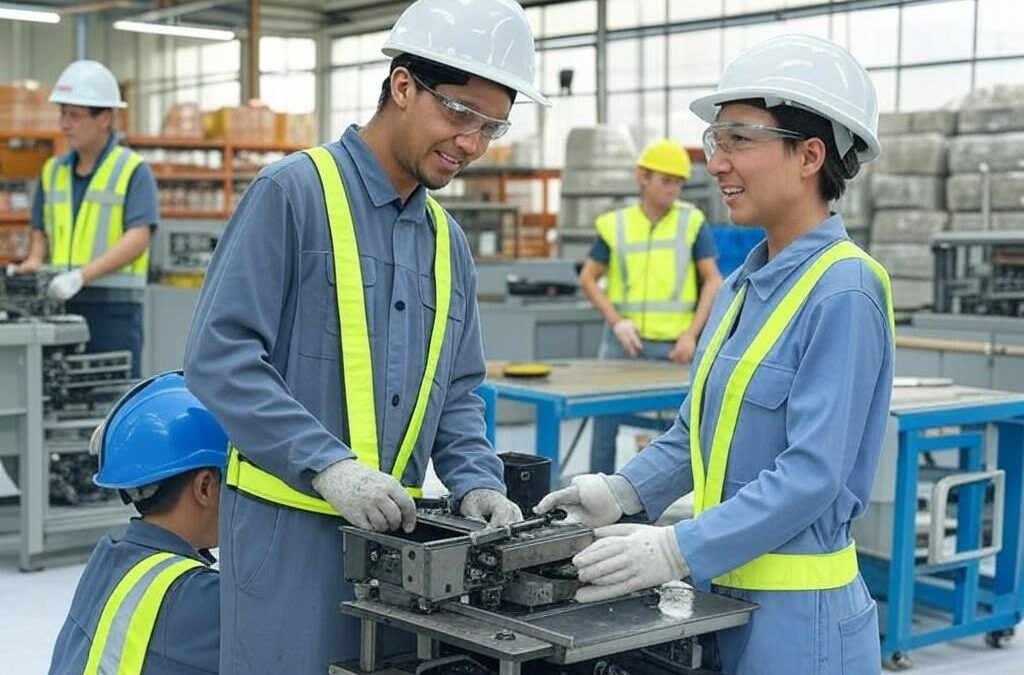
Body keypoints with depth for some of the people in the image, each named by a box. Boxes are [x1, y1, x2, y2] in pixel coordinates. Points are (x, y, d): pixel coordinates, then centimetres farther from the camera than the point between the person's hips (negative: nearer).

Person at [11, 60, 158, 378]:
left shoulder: (133, 170, -4)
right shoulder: (53, 170, 14)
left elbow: (138, 238, -13)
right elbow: (41, 230, 19)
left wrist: (83, 274, -22)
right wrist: (34, 261, -3)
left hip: (115, 306, -5)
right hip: (61, 304, 5)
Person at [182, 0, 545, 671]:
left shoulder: (448, 239, 11)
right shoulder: (295, 192, -10)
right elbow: (219, 356, -17)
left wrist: (478, 483, -2)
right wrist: (329, 466, -24)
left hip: (394, 531, 7)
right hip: (290, 525, -6)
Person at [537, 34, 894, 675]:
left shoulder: (843, 292, -17)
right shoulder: (741, 286, 9)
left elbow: (813, 471, -22)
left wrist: (677, 550, -25)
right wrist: (623, 491, 1)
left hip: (798, 614, -8)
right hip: (725, 593, 8)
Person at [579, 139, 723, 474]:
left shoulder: (692, 222, 0)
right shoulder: (616, 224, 2)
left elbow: (713, 281, 1)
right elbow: (588, 279, 7)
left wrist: (691, 334, -9)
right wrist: (616, 321, -7)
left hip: (674, 345, -1)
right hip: (624, 341, 1)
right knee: (605, 424, 2)